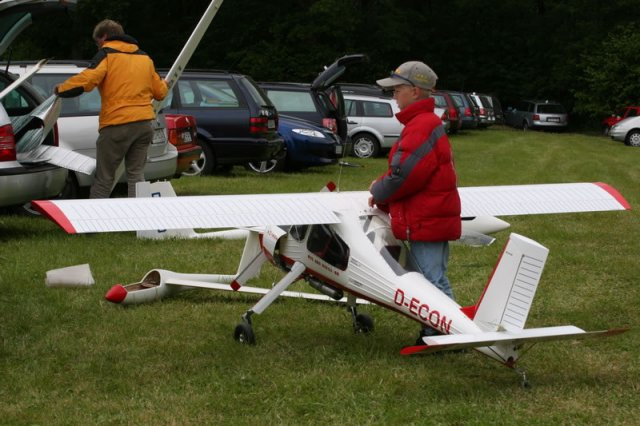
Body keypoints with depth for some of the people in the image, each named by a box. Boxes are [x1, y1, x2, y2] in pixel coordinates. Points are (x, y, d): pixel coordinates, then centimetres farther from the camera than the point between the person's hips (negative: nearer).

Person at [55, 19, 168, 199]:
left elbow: (87, 79, -18)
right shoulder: (144, 57, 18)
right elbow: (160, 92, 21)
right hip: (144, 124, 6)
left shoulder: (107, 54, -1)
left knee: (104, 178, 2)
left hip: (117, 125, -5)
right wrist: (164, 83, 44)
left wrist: (60, 89, -4)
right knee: (136, 174, 10)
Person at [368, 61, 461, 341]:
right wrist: (382, 183, 9)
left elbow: (405, 174, -22)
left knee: (433, 282, -8)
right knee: (435, 280, 13)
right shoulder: (430, 123, 18)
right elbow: (406, 168, 24)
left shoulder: (421, 127, -17)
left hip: (426, 221, -11)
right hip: (434, 219, 11)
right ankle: (435, 332, 19)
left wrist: (379, 194, -5)